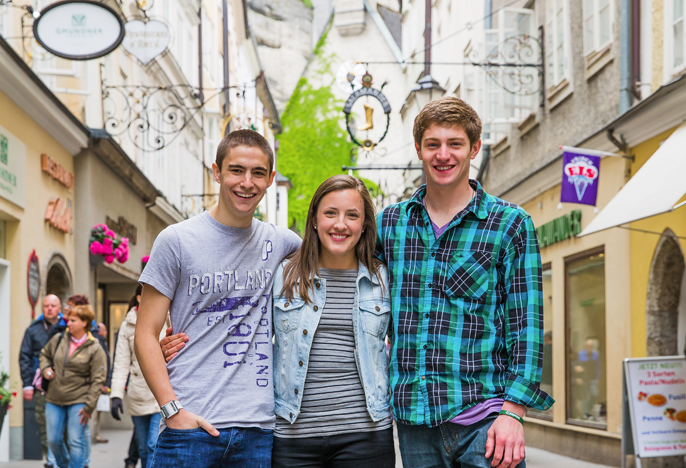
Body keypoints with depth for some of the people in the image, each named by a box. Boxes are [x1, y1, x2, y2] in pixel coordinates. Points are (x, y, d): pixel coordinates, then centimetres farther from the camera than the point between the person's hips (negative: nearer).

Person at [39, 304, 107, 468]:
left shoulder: (95, 349, -8)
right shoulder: (58, 339, 4)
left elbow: (98, 380, -9)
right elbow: (44, 354, 25)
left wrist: (89, 406, -13)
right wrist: (45, 369, 4)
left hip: (78, 401, -4)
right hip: (54, 399, 4)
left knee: (76, 441, -6)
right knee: (53, 440, 8)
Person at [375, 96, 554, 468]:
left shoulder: (510, 224, 2)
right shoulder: (389, 222, 10)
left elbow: (526, 325, -2)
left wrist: (512, 412, -10)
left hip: (483, 415, -3)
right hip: (413, 421, 3)